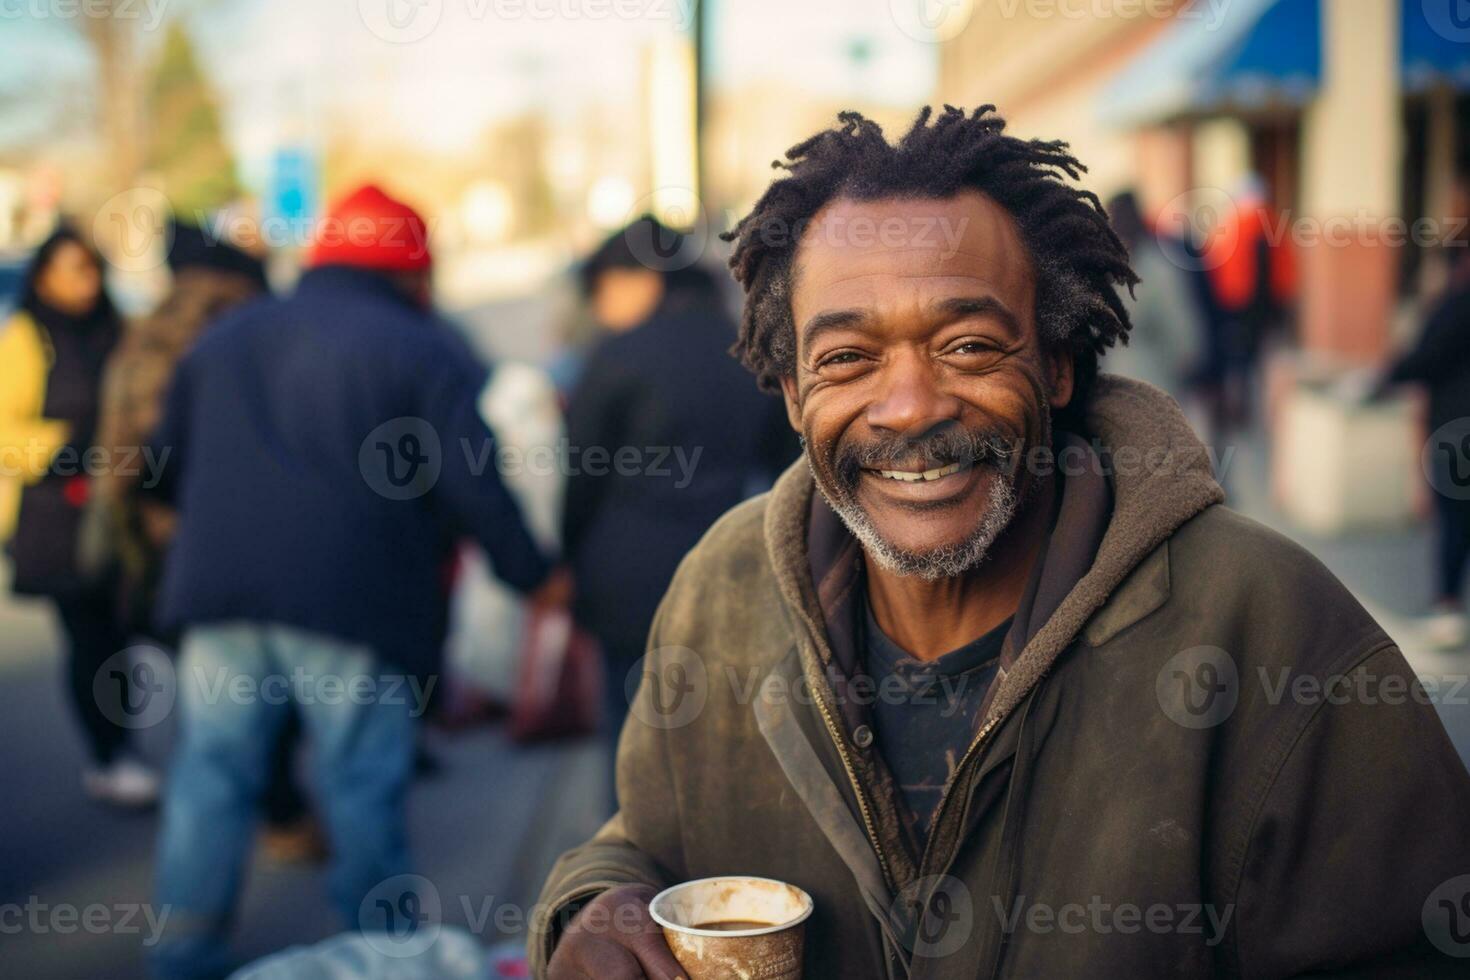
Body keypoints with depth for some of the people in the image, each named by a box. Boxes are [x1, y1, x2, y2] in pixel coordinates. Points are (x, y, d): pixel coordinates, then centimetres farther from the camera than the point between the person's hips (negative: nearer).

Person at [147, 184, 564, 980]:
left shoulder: (225, 337, 17)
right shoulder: (425, 350, 0)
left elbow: (172, 466, 20)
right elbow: (470, 482, -7)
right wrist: (533, 575, 3)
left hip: (219, 587, 5)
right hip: (354, 599, -4)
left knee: (211, 773, 10)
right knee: (363, 784, 4)